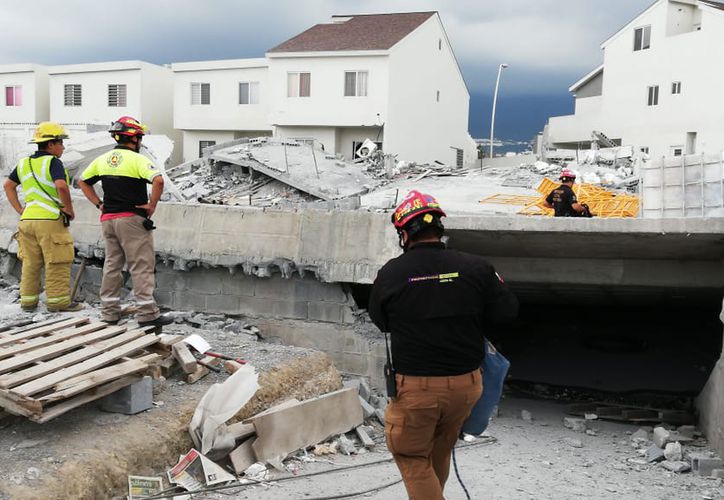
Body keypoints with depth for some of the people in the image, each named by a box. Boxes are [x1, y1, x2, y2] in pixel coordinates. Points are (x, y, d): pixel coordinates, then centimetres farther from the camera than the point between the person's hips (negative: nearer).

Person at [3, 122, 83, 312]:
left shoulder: (24, 163, 14)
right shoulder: (53, 162, -9)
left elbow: (8, 185, 22)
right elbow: (61, 186, -25)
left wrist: (20, 209, 19)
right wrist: (69, 209, -13)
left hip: (27, 219, 7)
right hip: (50, 219, -7)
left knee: (30, 263, 15)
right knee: (57, 263, 0)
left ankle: (28, 300, 21)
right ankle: (58, 301, 3)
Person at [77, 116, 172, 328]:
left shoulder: (102, 160, 10)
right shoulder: (137, 159, -11)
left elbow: (83, 181, 19)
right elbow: (158, 180, -26)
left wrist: (99, 204, 14)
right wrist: (152, 205, -15)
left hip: (108, 219, 7)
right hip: (132, 218, -7)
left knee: (112, 264, 14)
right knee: (142, 266, -2)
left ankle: (109, 311, 19)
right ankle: (147, 313, -2)